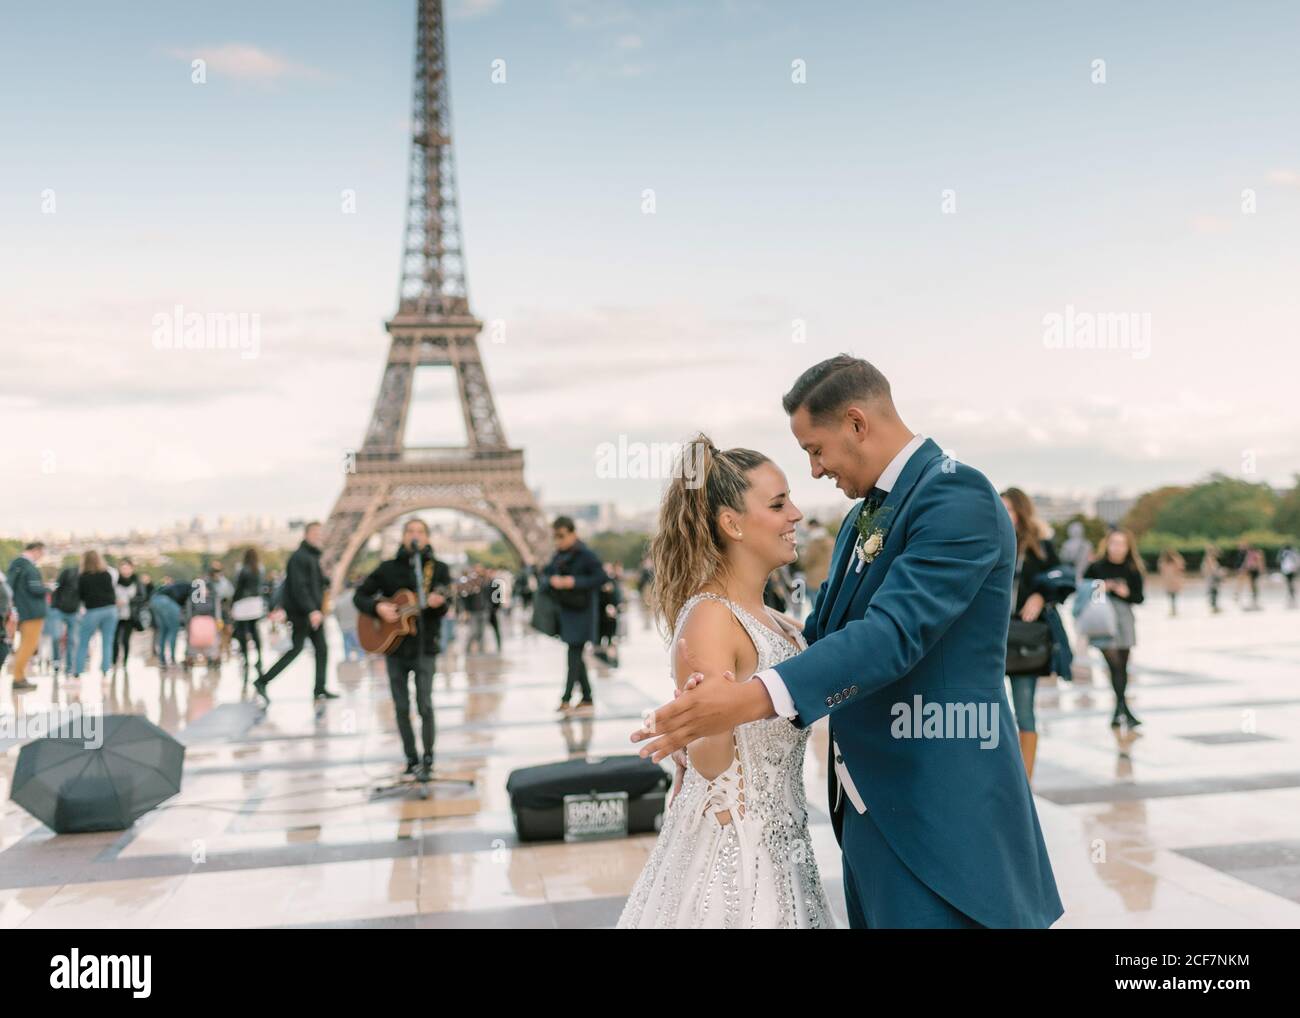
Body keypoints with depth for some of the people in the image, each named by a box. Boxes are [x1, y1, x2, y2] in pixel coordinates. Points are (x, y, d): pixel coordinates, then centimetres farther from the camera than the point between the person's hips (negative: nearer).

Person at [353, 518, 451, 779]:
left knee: (425, 705, -7)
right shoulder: (388, 568, 4)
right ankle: (411, 760, 15)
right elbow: (359, 595, 8)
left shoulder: (439, 568, 1)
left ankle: (427, 760, 6)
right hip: (394, 645, 2)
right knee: (401, 707, 5)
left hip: (424, 647, -2)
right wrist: (378, 607, -11)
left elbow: (444, 609, -6)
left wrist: (437, 603, -29)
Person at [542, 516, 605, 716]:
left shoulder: (586, 555, -12)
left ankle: (566, 699, -9)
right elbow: (546, 573, 12)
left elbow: (600, 577, -16)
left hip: (582, 610, -8)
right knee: (575, 655, 10)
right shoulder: (558, 555, 10)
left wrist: (575, 582, -23)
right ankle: (587, 698, 16)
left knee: (575, 653, -9)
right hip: (565, 610, 8)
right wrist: (552, 580, -11)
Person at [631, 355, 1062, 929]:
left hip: (938, 815, -9)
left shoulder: (956, 494, -15)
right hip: (868, 810, 9)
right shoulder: (862, 517, 14)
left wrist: (753, 697, -38)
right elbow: (820, 634, 18)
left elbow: (895, 631, -28)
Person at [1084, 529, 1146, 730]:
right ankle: (1124, 708, -18)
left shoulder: (1133, 571, 3)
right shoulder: (1096, 567, -2)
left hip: (1123, 617, 3)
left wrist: (1127, 593, -14)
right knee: (1114, 663, -15)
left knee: (1122, 666, 8)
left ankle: (1118, 712, 20)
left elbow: (1139, 598, 5)